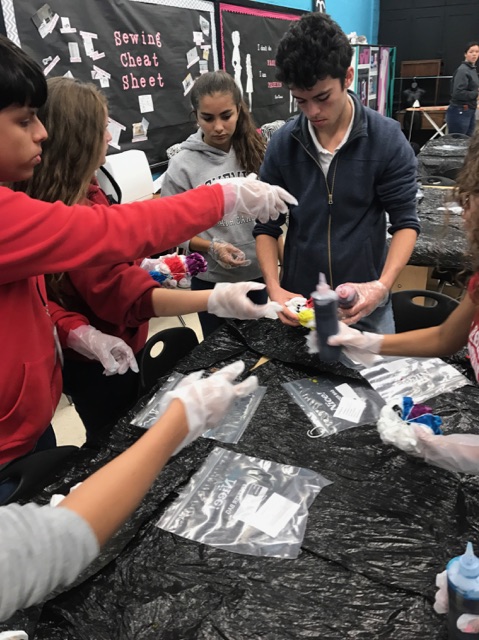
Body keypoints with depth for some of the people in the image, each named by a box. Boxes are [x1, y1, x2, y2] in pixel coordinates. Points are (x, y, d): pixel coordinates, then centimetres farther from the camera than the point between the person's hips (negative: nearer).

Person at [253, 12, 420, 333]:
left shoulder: (387, 139, -10)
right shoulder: (282, 144, -5)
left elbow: (405, 222, -7)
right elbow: (267, 226, 0)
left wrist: (383, 285, -23)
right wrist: (274, 287, -15)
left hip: (365, 303, -1)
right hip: (300, 300, 2)